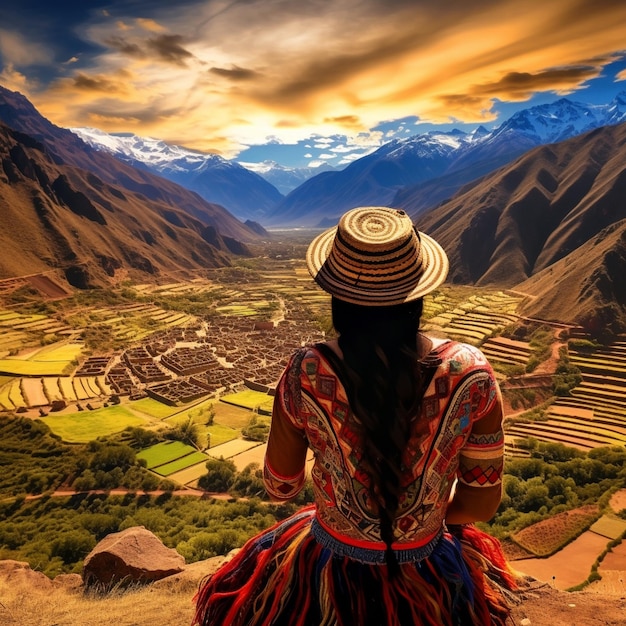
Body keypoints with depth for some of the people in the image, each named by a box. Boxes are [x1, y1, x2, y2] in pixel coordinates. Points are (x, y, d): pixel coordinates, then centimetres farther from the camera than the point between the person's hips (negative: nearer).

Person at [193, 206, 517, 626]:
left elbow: (281, 487, -9)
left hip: (329, 579, -1)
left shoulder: (306, 375, -26)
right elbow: (483, 502, -9)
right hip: (428, 580, 2)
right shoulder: (470, 373, -23)